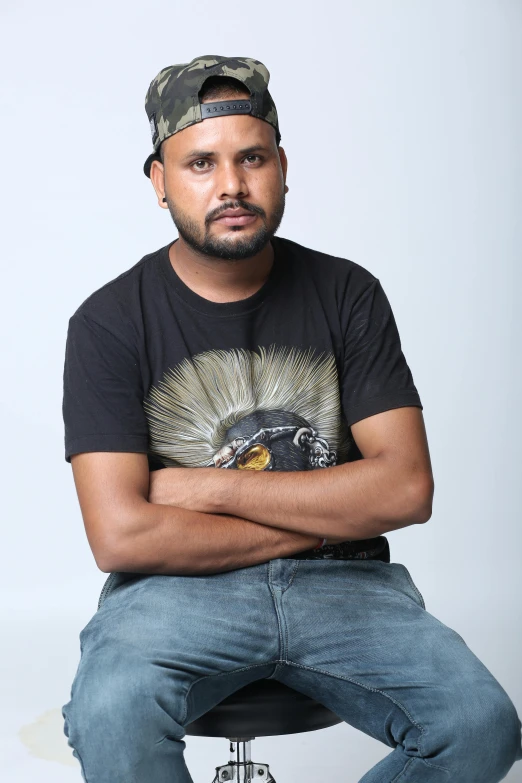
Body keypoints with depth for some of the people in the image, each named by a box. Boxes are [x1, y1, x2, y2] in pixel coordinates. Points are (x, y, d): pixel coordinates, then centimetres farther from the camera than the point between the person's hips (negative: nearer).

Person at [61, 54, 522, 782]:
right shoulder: (110, 322, -3)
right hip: (178, 586, -2)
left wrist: (212, 488, -10)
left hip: (340, 584, 3)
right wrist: (324, 520, -8)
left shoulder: (348, 293, 4)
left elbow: (407, 489, -5)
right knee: (111, 716, -34)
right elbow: (120, 535, -13)